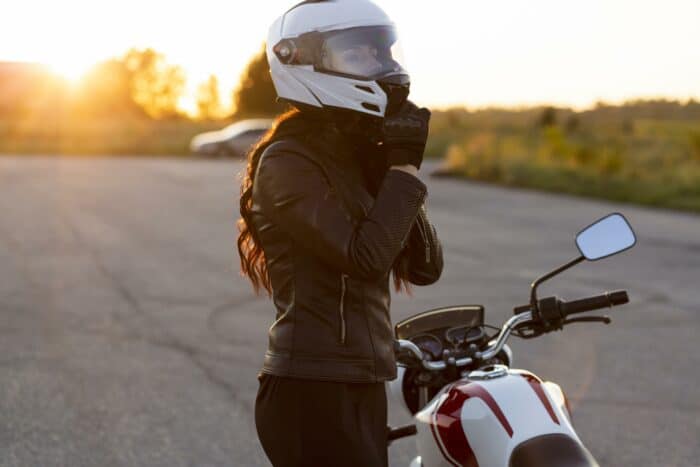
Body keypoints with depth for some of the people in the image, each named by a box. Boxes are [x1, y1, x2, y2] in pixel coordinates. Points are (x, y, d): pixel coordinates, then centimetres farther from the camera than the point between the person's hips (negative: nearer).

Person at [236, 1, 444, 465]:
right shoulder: (287, 162, -12)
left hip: (363, 387, 9)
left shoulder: (359, 159, 14)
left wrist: (394, 171, -3)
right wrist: (403, 170, -14)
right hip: (314, 392, -9)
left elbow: (426, 267, 6)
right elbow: (364, 258, -22)